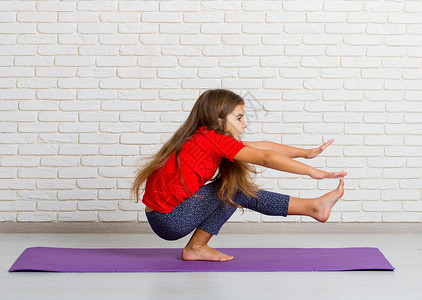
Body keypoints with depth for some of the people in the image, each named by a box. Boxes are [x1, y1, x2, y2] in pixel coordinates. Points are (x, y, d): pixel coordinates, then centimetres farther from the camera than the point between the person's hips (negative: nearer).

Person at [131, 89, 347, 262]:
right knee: (236, 188, -7)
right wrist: (313, 172, -15)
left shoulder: (204, 137, 12)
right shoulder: (213, 138, -14)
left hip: (164, 217, 9)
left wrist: (305, 153, 16)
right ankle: (312, 208, -1)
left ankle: (196, 247, 10)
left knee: (232, 187, 13)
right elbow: (265, 158, -18)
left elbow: (262, 146, 15)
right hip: (170, 220, -9)